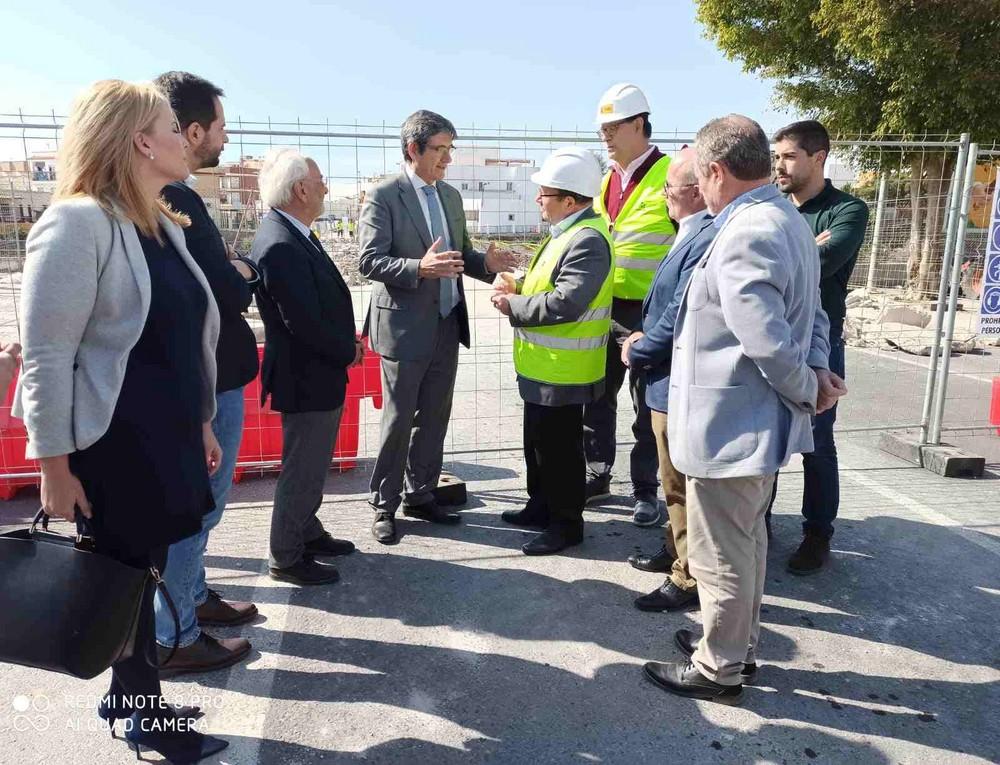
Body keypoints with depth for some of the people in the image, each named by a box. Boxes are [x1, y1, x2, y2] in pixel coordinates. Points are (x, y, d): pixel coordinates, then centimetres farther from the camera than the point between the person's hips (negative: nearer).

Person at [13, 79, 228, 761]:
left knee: (144, 576, 17)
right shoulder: (77, 223, -16)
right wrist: (55, 467, -15)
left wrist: (201, 423, 17)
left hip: (165, 437, 8)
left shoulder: (164, 224, 11)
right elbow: (45, 358, -16)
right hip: (110, 448, -7)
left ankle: (131, 698, 37)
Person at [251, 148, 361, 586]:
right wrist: (348, 352, -12)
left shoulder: (292, 235, 7)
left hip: (315, 373, 10)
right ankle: (286, 558, 20)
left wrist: (345, 343, 4)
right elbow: (305, 323, -26)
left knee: (309, 464, 22)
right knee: (302, 470, 4)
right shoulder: (281, 246, -24)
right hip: (306, 380, -10)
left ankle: (307, 534, 40)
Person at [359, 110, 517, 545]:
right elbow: (368, 261, -15)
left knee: (434, 417, 13)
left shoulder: (451, 196, 13)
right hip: (405, 327, -6)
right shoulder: (383, 197, -9)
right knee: (399, 419, 3)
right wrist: (419, 268, -30)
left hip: (447, 325, 7)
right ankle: (384, 505, 19)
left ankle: (420, 495, 29)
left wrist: (485, 263, -3)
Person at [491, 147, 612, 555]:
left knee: (559, 448, 3)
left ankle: (567, 524, 20)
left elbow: (564, 303, -30)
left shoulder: (588, 241, -22)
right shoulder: (567, 232, 11)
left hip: (562, 372, -10)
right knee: (538, 442, 21)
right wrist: (518, 287, 2)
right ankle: (541, 507, 37)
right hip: (544, 367, 10)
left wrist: (513, 306, -17)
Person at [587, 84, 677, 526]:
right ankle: (599, 476, 30)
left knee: (648, 407, 7)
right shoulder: (605, 179, 12)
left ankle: (645, 490, 21)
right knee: (596, 398, 14)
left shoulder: (671, 177, -10)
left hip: (648, 313, -6)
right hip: (602, 308, 7)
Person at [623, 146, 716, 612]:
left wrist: (636, 354, -10)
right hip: (671, 380, 10)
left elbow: (680, 317, -24)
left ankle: (689, 579, 20)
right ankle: (677, 551, 40)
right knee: (677, 482, 23)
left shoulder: (707, 238, -23)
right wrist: (645, 337, 5)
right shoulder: (694, 234, 9)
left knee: (682, 485, 4)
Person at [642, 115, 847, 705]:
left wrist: (807, 390, -12)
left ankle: (719, 669, 25)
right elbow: (814, 315, 13)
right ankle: (738, 643, 41)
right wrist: (817, 371, -2)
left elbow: (770, 343, -28)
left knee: (721, 556, 7)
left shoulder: (744, 236, -24)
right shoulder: (788, 220, 9)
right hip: (761, 421, 10)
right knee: (746, 542, 23)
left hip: (729, 427, -10)